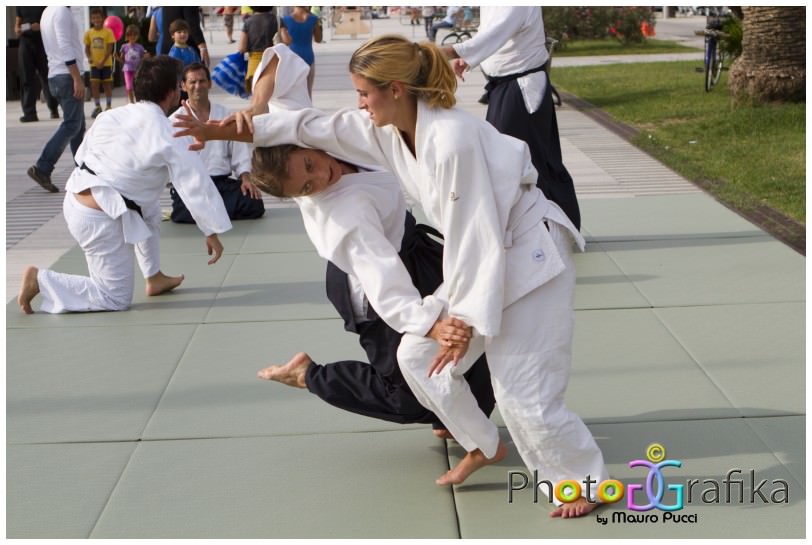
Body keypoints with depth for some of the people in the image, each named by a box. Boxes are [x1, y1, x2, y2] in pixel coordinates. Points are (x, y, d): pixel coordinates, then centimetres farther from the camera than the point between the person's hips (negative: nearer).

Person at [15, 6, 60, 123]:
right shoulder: (21, 5, 13)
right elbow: (18, 22, 18)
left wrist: (41, 26, -21)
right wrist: (17, 30, -5)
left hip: (43, 43, -3)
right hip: (25, 42, 3)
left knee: (46, 77, 3)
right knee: (27, 79, -3)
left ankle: (54, 109, 18)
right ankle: (29, 112, -4)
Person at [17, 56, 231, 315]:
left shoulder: (112, 115, 5)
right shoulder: (167, 137, -13)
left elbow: (82, 155, 12)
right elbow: (196, 183, -7)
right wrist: (212, 232, 4)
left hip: (74, 201, 8)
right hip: (101, 220, -8)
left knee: (149, 210, 30)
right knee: (116, 299, 5)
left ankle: (155, 278, 35)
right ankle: (41, 280, -4)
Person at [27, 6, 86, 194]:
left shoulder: (48, 12, 16)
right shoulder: (62, 11, -13)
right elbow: (65, 46, -21)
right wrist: (77, 79, -22)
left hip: (55, 76, 9)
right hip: (67, 76, -9)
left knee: (78, 125, 13)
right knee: (71, 125, -9)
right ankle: (42, 169, -15)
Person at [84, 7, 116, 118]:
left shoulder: (108, 32, -6)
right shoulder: (89, 33, 2)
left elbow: (110, 48, -9)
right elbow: (87, 48, 7)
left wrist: (103, 61, -18)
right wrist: (89, 57, -13)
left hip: (106, 63, -2)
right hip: (94, 64, 2)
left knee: (107, 85, 6)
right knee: (94, 85, -2)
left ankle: (109, 106, 16)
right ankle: (98, 107, 10)